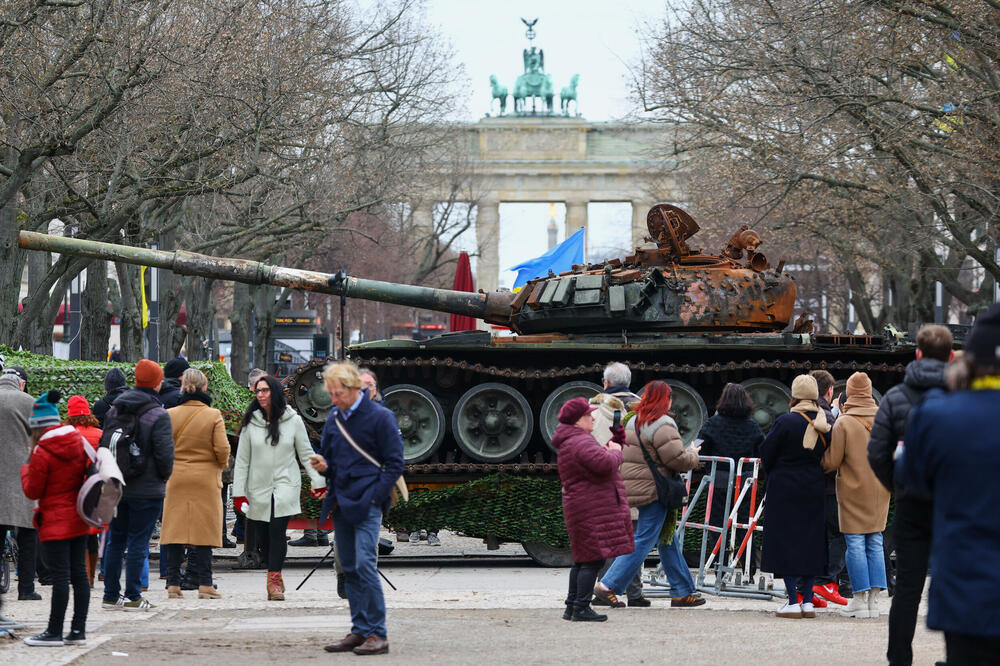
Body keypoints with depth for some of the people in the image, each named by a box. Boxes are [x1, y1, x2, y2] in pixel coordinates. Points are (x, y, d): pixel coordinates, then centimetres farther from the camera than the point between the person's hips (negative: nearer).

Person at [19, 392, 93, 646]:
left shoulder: (42, 453, -15)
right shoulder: (79, 443, 5)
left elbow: (33, 491, -8)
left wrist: (25, 471, 8)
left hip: (55, 523, -7)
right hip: (78, 520, 7)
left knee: (60, 575, -5)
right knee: (79, 573, 8)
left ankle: (54, 632, -1)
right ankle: (78, 630, 10)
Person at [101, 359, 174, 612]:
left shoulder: (114, 410, 6)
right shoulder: (158, 415, -14)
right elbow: (165, 453, -15)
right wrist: (164, 476, 4)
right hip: (147, 490, -6)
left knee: (115, 540, 13)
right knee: (138, 542, 0)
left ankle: (111, 595, 15)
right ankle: (132, 597, 1)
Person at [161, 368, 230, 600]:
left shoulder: (170, 415, -2)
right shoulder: (214, 416, -7)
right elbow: (222, 449, -9)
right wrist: (221, 465, 11)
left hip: (176, 479, 2)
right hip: (205, 480, -2)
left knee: (175, 531, 5)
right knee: (204, 531, 2)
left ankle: (173, 584, 5)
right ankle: (205, 584, 1)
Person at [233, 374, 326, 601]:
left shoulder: (293, 420, 1)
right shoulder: (250, 423, 3)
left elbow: (306, 453, 7)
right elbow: (242, 460, 5)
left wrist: (318, 481, -1)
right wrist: (238, 492, 0)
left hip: (285, 485, -2)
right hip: (258, 488, 2)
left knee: (277, 529, -17)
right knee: (263, 537, 3)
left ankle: (274, 582, -18)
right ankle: (275, 578, 20)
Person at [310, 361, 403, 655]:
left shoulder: (380, 417, -7)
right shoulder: (334, 417, 12)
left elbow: (394, 463, -6)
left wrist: (374, 496, -13)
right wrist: (324, 464, -1)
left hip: (366, 505, -7)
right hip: (341, 503, 7)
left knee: (364, 564, -14)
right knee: (349, 568, 9)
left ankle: (377, 635, -11)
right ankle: (359, 631, 15)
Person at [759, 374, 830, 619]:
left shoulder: (785, 422, -14)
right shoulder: (825, 424, -1)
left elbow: (766, 454, -6)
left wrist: (773, 474, 13)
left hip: (785, 488, -5)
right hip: (815, 488, 5)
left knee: (786, 540, -1)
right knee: (811, 541, 10)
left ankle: (793, 602, -5)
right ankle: (808, 601, 10)